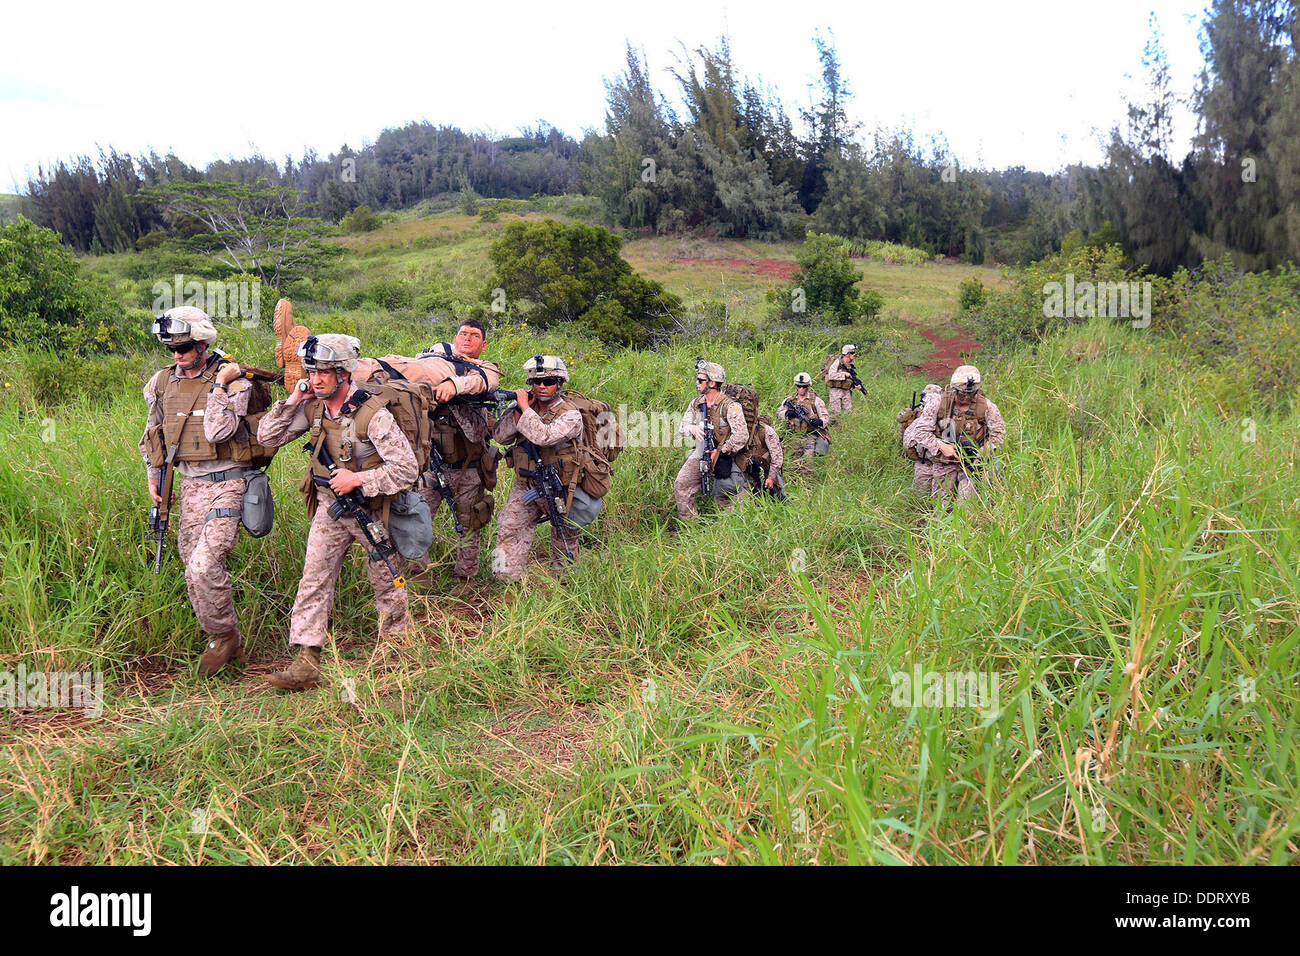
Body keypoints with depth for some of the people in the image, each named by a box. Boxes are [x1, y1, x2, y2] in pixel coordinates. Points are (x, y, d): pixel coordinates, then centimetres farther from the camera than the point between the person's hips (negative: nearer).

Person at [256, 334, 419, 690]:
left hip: (371, 510, -5)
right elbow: (267, 436, 4)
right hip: (329, 507, 5)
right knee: (313, 580, -2)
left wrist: (358, 479, -26)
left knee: (386, 581, 11)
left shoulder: (372, 415, -23)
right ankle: (306, 662, 1)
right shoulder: (312, 408, -3)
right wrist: (292, 401, -8)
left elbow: (407, 469, -23)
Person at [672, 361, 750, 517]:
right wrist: (692, 428, -15)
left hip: (724, 456, -6)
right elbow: (683, 426, 10)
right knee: (681, 484, -4)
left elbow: (741, 436, -23)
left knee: (722, 495, -6)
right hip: (700, 453, 6)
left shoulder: (730, 406, -17)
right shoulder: (696, 404, 5)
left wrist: (720, 452, -21)